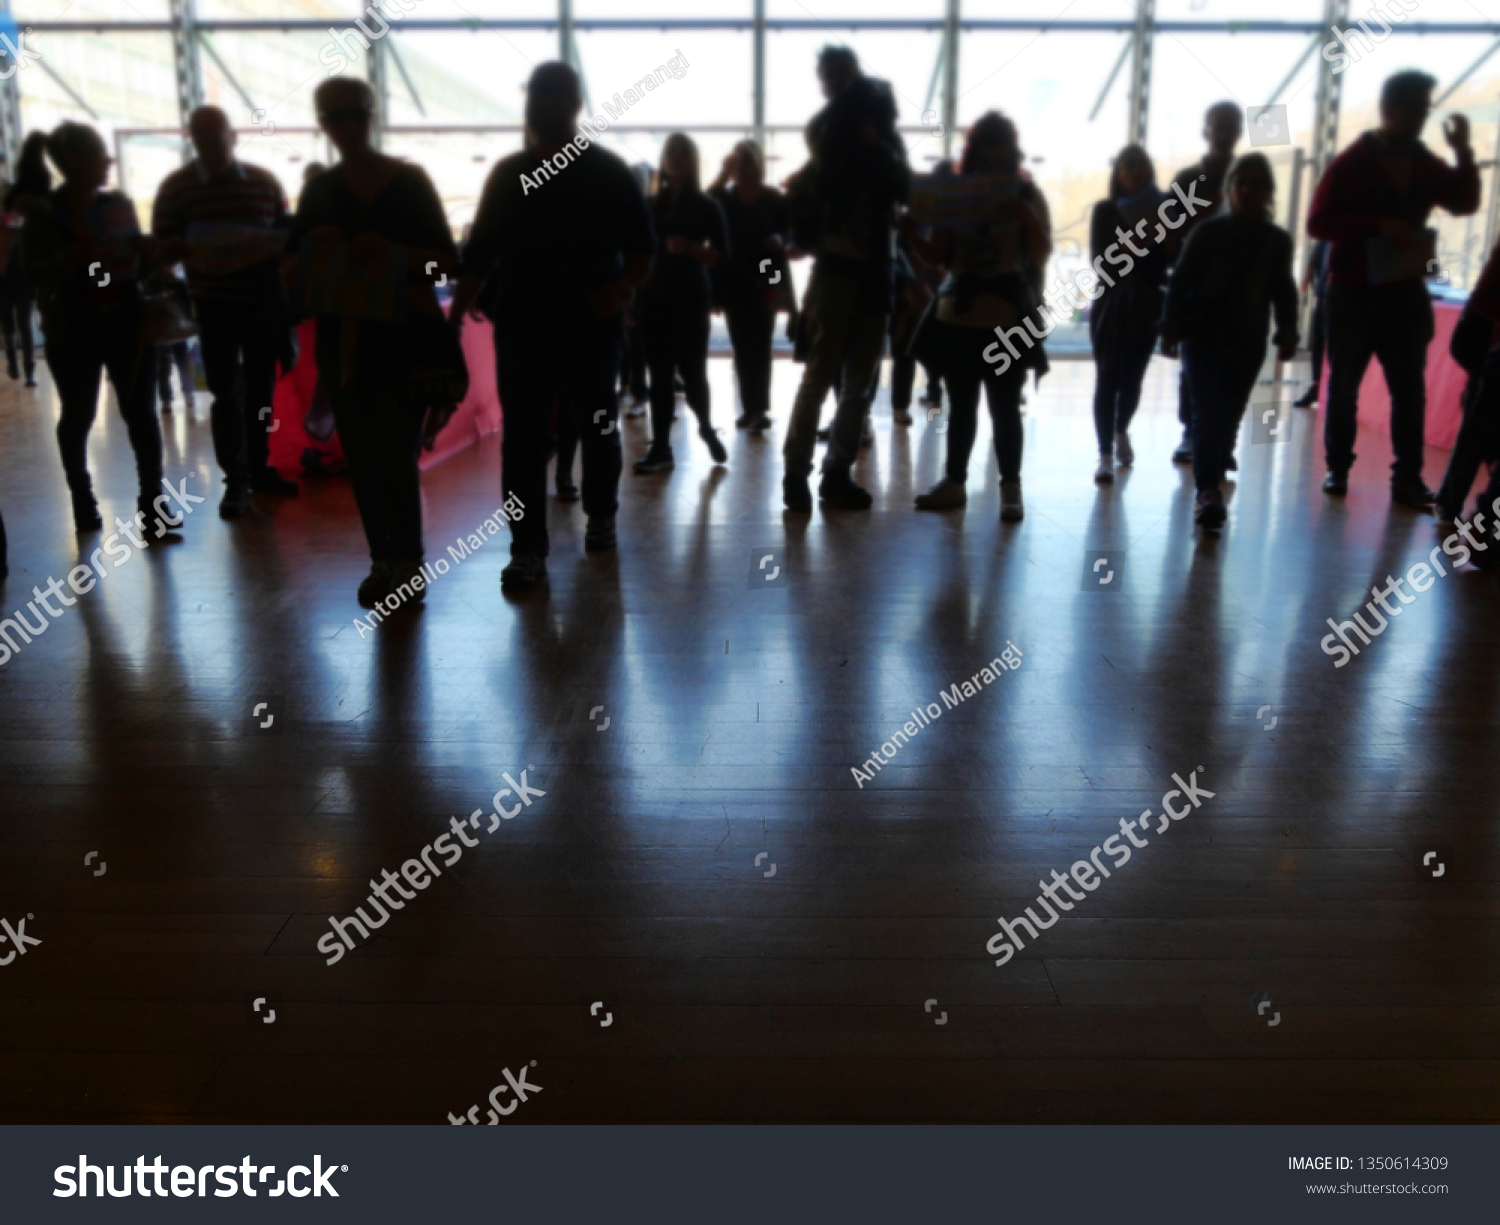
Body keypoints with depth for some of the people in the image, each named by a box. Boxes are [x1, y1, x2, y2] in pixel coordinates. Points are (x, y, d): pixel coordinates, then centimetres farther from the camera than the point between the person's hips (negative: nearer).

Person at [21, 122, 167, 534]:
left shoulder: (120, 204, 7)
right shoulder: (44, 211, -5)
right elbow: (34, 272, -11)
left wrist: (160, 253, -6)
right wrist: (74, 257, -28)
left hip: (127, 322, 3)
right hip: (73, 330, -3)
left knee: (141, 412, -2)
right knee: (78, 416, 9)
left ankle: (152, 502, 1)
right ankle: (83, 501, 21)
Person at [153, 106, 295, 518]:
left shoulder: (264, 181, 3)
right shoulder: (176, 186, 0)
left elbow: (288, 233, 9)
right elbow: (162, 248, -1)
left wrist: (269, 248, -13)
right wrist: (190, 246, -22)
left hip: (264, 301, 2)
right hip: (213, 305, -2)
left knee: (260, 389, 11)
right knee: (226, 393, 0)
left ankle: (258, 467, 24)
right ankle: (235, 479, 8)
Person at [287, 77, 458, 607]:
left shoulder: (409, 181, 2)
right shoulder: (318, 190, 12)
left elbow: (446, 261, -2)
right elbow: (294, 264, 14)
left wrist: (394, 256, -19)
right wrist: (318, 254, -9)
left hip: (403, 335, -4)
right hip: (343, 338, 4)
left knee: (394, 453, -11)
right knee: (360, 455, 5)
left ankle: (407, 564, -2)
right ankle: (382, 559, 15)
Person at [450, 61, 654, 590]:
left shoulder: (609, 173, 3)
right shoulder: (508, 173, 10)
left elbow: (641, 248, 1)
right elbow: (479, 251, 11)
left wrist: (619, 287, -20)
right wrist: (456, 315, 1)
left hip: (591, 325, -2)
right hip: (520, 326, 2)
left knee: (597, 427, 11)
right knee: (521, 437, -3)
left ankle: (600, 515, 34)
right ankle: (527, 548, 1)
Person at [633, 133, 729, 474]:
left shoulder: (707, 207, 2)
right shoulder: (652, 204, 10)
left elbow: (720, 255, -5)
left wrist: (688, 247, -20)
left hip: (691, 300, -2)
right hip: (655, 299, 3)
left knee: (692, 372, -1)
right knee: (659, 376, 1)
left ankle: (706, 428, 27)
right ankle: (661, 448, 5)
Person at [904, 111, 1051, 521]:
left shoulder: (1027, 195, 1)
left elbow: (1042, 254, -7)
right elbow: (937, 256, 6)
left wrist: (1025, 216, -21)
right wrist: (911, 231, -12)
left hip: (1007, 320, -3)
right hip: (957, 316, 3)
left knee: (1004, 407, 0)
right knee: (960, 405, 11)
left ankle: (1010, 488, 7)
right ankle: (954, 482, 21)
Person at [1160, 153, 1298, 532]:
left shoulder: (1278, 241, 7)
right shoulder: (1207, 231, -1)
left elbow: (1284, 292, 11)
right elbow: (1181, 281, -3)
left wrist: (1287, 333, -1)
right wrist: (1171, 328, -11)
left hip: (1248, 344, 3)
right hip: (1204, 337, -3)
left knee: (1229, 419, 7)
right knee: (1209, 416, -12)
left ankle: (1210, 483, 19)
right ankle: (1208, 491, -18)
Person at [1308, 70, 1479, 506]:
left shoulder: (1427, 166, 10)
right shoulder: (1350, 164, -5)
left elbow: (1464, 204, 13)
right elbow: (1318, 222, -13)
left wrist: (1464, 153, 0)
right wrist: (1379, 225, -24)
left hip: (1407, 294, 4)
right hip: (1354, 293, -4)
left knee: (1410, 388, 0)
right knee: (1344, 385, 4)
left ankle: (1407, 479, 2)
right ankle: (1338, 468, 14)